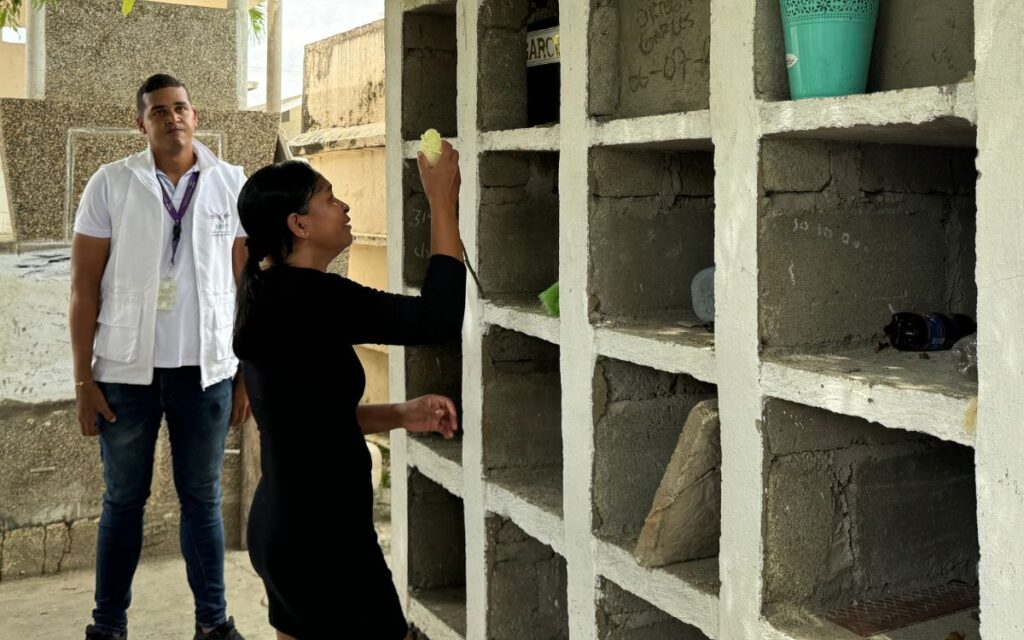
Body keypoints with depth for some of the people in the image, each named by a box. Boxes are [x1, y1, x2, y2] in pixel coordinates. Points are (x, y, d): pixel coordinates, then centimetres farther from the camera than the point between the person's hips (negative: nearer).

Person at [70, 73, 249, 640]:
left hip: (206, 371, 1)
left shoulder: (230, 183, 2)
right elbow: (84, 287, 0)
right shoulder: (110, 184, -2)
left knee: (202, 499, 11)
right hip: (127, 371, -1)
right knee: (124, 499, 9)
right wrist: (83, 380, -4)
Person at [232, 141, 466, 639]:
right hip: (321, 535, -10)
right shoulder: (310, 297, -21)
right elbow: (438, 319, -21)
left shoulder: (272, 298, 8)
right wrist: (442, 202, -14)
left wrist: (401, 415, 5)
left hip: (285, 527, 10)